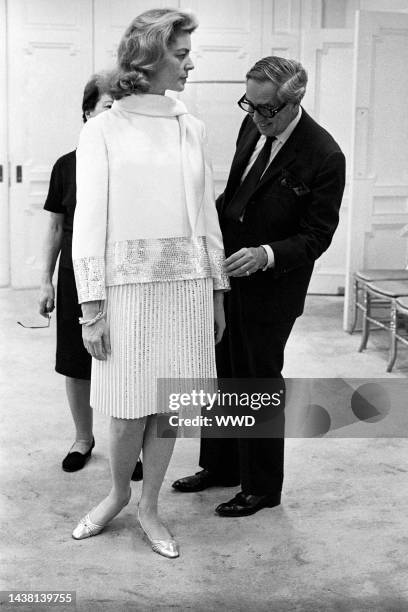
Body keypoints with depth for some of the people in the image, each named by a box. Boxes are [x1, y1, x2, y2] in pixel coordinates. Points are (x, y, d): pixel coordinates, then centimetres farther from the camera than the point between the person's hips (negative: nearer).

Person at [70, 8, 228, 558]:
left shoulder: (191, 128, 10)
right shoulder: (104, 130, -1)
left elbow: (207, 214, 13)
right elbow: (89, 222, -4)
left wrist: (217, 290, 11)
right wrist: (92, 308, -9)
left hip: (188, 285, 4)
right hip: (129, 285, -3)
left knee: (168, 404, 8)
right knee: (129, 409, 2)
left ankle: (149, 508, 27)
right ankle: (118, 494, 31)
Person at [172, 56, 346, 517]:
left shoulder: (324, 157, -19)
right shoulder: (253, 126, 1)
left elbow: (317, 235, -16)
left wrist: (266, 254, -30)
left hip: (272, 286, -7)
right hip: (227, 273, 7)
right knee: (221, 373, 17)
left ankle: (262, 487, 22)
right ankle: (219, 466, 37)